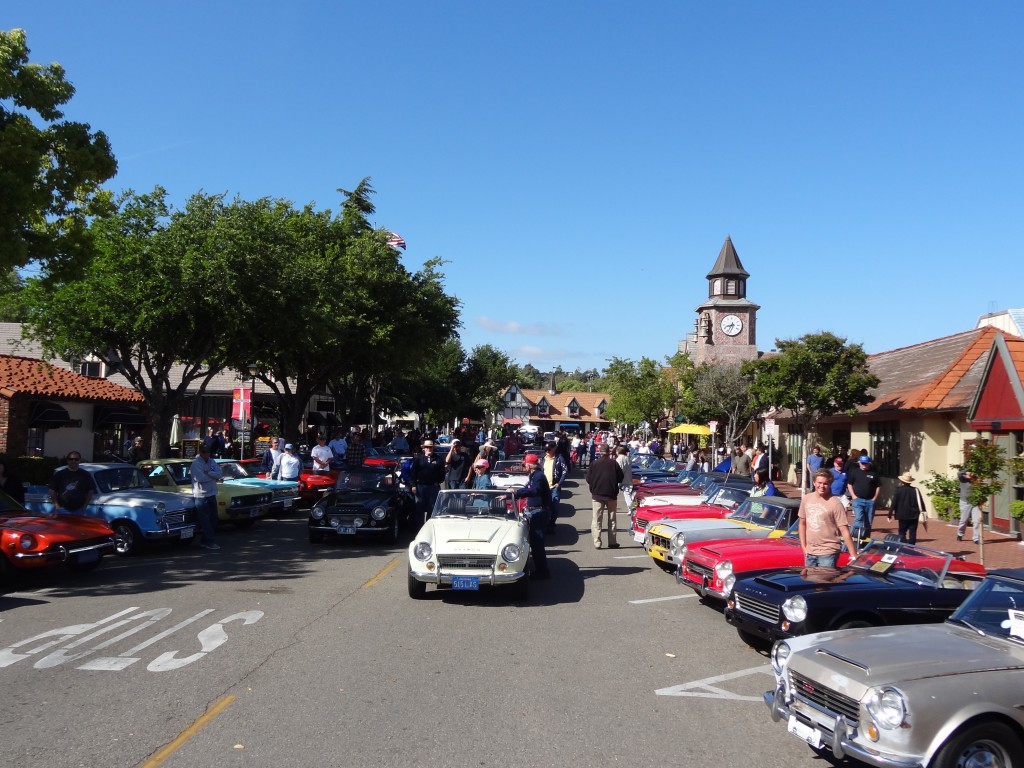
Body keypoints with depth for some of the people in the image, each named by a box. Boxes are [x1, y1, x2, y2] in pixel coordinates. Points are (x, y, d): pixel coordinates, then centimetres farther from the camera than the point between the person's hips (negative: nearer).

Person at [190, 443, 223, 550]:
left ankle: (206, 541, 19)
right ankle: (210, 541, -1)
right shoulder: (195, 463, -10)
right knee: (205, 520, -3)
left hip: (212, 494, 7)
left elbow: (220, 474, -2)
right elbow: (200, 478, -22)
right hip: (201, 495, -7)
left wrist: (208, 473, -15)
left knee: (213, 519, 10)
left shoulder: (212, 462, 10)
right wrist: (214, 476, -9)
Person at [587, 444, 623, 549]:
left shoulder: (594, 463, -8)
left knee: (597, 520, 5)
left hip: (597, 494, -1)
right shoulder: (614, 463, -8)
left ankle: (597, 543, -1)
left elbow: (588, 479, -5)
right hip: (611, 494, 1)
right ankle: (612, 542, 14)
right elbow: (620, 477, -2)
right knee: (612, 519, 13)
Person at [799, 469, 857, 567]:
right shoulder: (806, 499, 2)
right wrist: (803, 546, 7)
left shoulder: (835, 504, -13)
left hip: (828, 553, -5)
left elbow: (845, 532, -14)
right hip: (810, 552, 5)